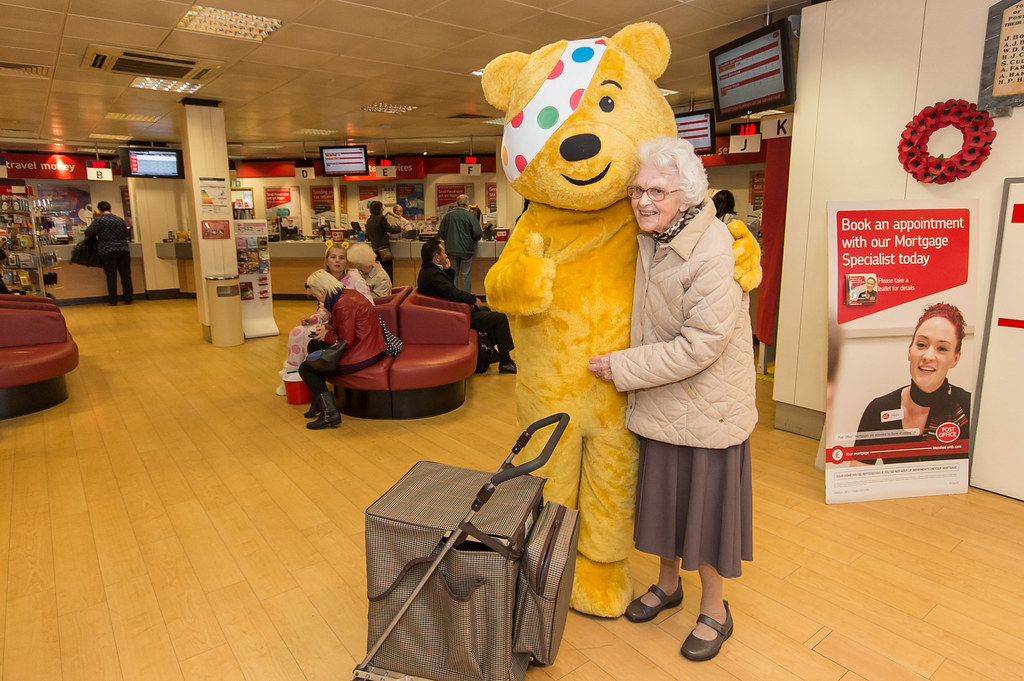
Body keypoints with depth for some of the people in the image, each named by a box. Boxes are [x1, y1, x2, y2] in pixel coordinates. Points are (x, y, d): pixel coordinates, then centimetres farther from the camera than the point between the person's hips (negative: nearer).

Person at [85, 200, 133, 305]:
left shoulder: (99, 220, -1)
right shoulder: (120, 220, 13)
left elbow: (88, 233, -4)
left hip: (107, 251, -3)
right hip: (123, 250, 3)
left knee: (111, 276, 0)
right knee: (126, 276, 4)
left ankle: (113, 300, 2)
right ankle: (128, 299, 5)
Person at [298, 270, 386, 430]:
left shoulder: (342, 304, -23)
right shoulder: (348, 294, 8)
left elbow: (346, 342, -21)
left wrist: (326, 336, -3)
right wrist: (327, 327, 8)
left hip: (361, 356, -10)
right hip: (369, 346, 10)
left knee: (305, 368, 3)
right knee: (313, 345, 25)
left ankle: (330, 413, 0)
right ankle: (318, 402, 29)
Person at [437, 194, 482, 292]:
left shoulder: (447, 215, 1)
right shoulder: (469, 216, -8)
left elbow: (441, 233, 5)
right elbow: (478, 233, -10)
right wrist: (472, 242, 10)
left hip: (451, 249, 3)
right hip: (466, 249, -2)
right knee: (465, 275, 4)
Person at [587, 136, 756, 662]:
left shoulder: (714, 251, -24)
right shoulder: (650, 238, 0)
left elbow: (701, 344, -24)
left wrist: (623, 368, -19)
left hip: (706, 402, -7)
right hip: (659, 398, 7)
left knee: (705, 501, 8)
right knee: (663, 494, 19)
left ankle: (714, 609, 32)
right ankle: (667, 583, 42)